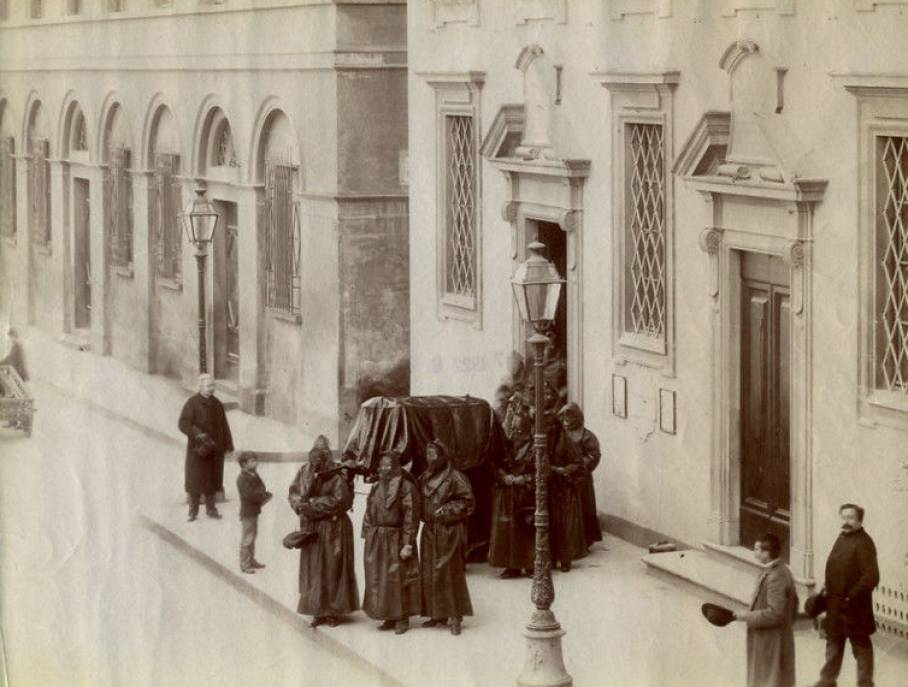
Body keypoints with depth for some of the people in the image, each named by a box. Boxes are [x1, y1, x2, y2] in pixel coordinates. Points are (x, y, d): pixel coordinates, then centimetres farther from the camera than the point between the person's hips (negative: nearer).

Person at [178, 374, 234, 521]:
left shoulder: (217, 404, 9)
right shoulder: (192, 404, -9)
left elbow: (224, 426, 15)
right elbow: (183, 424, -17)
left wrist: (228, 444, 9)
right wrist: (199, 435, -27)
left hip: (215, 449, 5)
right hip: (198, 448, -5)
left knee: (212, 479, 10)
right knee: (195, 479, -2)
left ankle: (210, 508, 20)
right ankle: (193, 511, 5)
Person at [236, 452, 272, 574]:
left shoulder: (254, 475, 8)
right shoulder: (243, 479, -20)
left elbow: (261, 487, 14)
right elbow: (249, 494, -28)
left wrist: (264, 495, -8)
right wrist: (265, 495, -18)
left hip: (254, 511, 9)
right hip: (247, 512, -9)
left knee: (253, 536, 19)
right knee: (247, 538, -3)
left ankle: (251, 560, 31)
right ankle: (244, 564, 5)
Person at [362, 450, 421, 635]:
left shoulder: (406, 487, -10)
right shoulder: (376, 487, 12)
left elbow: (411, 518, -13)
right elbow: (369, 514, 16)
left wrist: (408, 544, -17)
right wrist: (367, 538, 10)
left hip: (396, 539, -7)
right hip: (375, 541, 7)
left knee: (397, 578, -3)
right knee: (378, 579, 8)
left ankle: (402, 619, 6)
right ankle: (389, 617, 17)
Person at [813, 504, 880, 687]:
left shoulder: (864, 543, -18)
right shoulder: (842, 537, 9)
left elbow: (871, 577, -24)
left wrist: (852, 597, -23)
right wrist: (826, 589, 11)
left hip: (854, 609, -9)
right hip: (835, 604, 9)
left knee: (861, 645, 5)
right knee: (833, 644, 20)